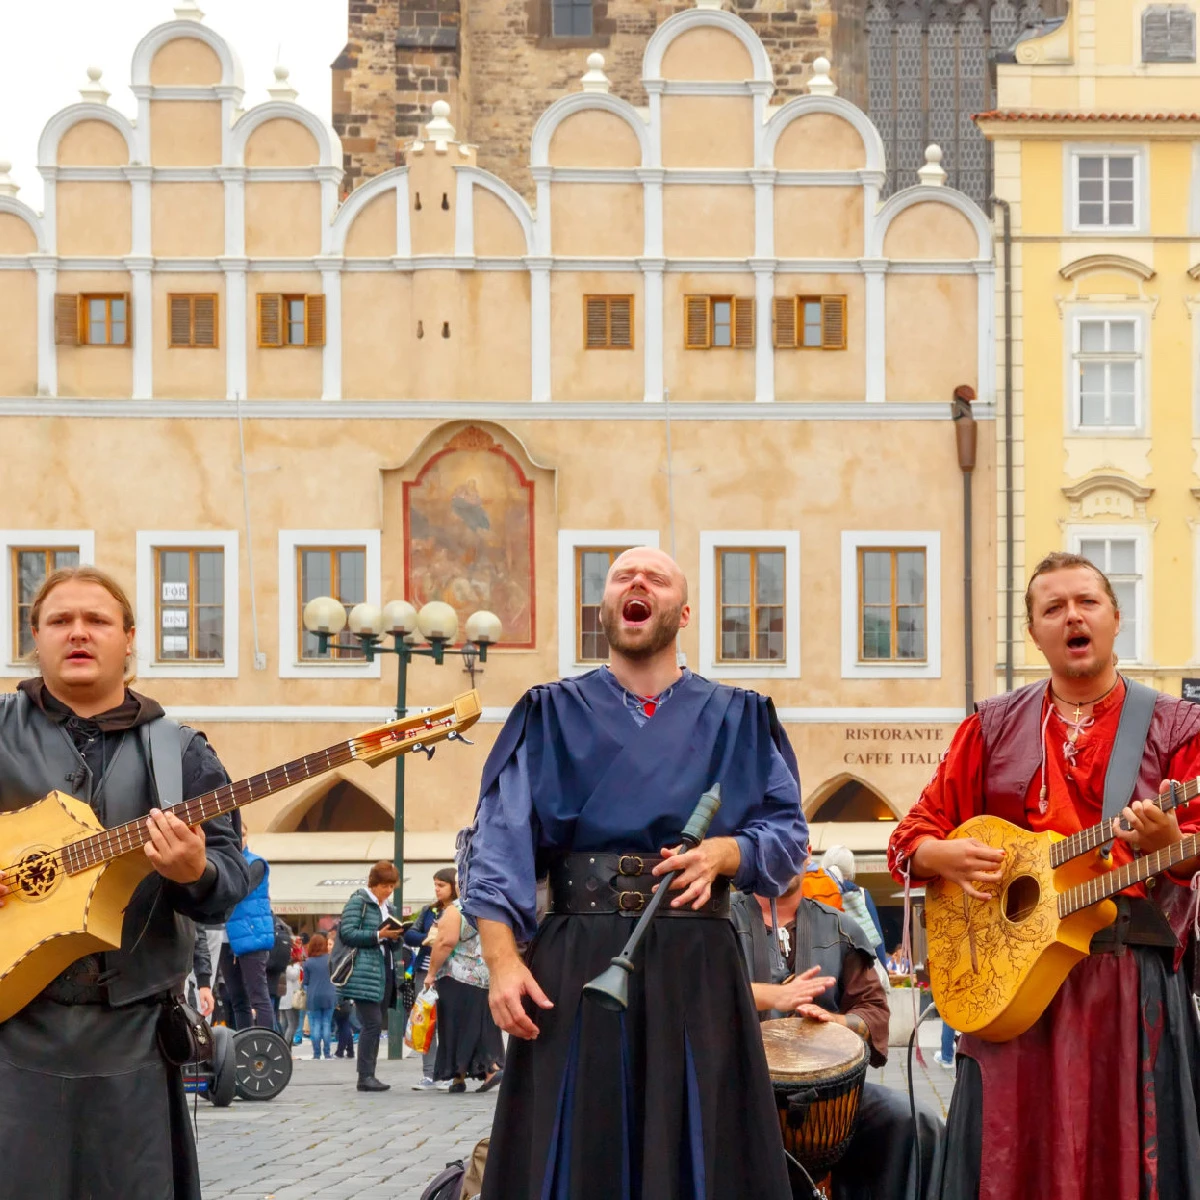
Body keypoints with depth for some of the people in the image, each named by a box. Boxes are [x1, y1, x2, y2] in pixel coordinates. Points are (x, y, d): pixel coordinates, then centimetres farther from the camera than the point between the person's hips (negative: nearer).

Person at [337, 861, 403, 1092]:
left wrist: (395, 937, 3)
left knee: (377, 1025, 7)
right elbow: (347, 934, -13)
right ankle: (365, 1077, -12)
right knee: (372, 1023, -14)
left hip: (385, 971, 8)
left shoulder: (387, 907, 20)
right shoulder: (358, 902, -3)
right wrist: (378, 935, -19)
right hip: (365, 973, -8)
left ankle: (369, 1075, 10)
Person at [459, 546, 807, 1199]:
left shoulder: (735, 719, 12)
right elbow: (500, 839, -1)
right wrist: (502, 960, -15)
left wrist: (725, 853, -14)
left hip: (697, 968, 1)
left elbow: (787, 830, 8)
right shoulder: (553, 715, 9)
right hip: (574, 966, -1)